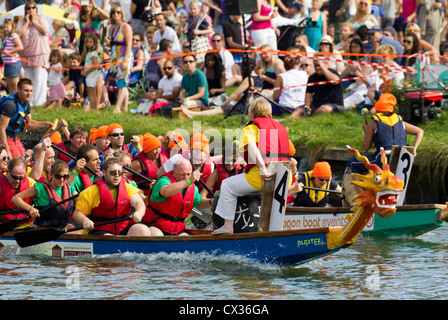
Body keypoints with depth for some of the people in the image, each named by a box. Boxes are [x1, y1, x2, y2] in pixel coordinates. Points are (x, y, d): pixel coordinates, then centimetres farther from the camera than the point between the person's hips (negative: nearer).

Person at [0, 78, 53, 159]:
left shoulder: (26, 103, 5)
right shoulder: (10, 104, -24)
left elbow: (28, 124, 18)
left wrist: (45, 124, 1)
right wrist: (7, 151, -25)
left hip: (13, 137, 9)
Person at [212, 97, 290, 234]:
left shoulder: (251, 128, 2)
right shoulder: (281, 127, 22)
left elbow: (252, 147, -18)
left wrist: (262, 169, -27)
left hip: (261, 177, -7)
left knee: (228, 186, 13)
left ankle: (228, 225, 7)